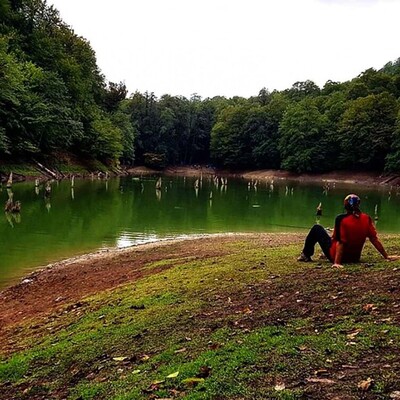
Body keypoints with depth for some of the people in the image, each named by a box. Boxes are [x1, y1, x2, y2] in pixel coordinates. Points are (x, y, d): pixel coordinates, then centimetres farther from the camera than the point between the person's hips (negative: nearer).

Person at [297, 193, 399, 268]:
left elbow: (340, 243, -26)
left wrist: (337, 262, -26)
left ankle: (306, 255, 25)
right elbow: (374, 239, -9)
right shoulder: (366, 219, -10)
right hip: (355, 258, 5)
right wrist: (387, 256, -2)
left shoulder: (341, 219, -23)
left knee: (316, 228, 12)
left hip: (335, 255, -5)